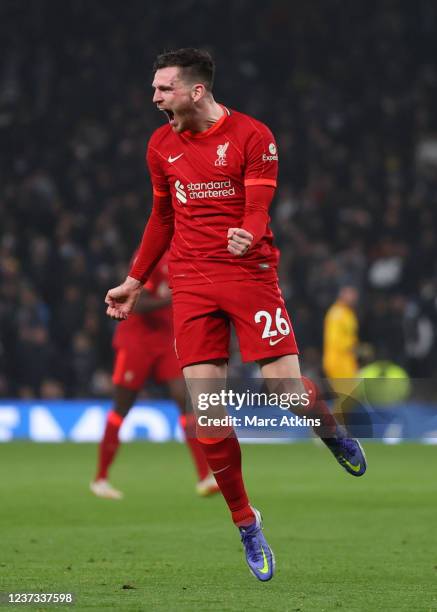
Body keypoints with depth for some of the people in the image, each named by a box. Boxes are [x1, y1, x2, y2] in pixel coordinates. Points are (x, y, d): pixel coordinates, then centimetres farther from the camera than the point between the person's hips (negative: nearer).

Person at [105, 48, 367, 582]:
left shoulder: (252, 136, -6)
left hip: (250, 274, -4)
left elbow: (258, 209, -13)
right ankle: (245, 524, 9)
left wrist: (247, 236, -35)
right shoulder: (162, 145, 9)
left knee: (290, 393, -11)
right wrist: (135, 282, 24)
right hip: (191, 284, 4)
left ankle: (330, 431, 27)